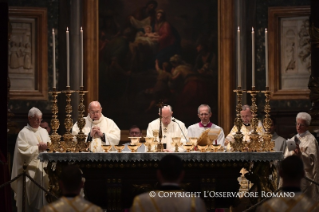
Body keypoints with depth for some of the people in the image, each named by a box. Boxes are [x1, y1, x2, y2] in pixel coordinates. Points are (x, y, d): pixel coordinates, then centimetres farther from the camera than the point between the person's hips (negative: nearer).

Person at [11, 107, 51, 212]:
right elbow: (23, 150, -15)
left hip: (43, 167, 6)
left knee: (42, 194, 5)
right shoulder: (24, 133, -5)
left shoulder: (44, 131, 15)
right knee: (30, 197, -4)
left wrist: (46, 147, -7)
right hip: (30, 169, -5)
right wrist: (38, 147, -14)